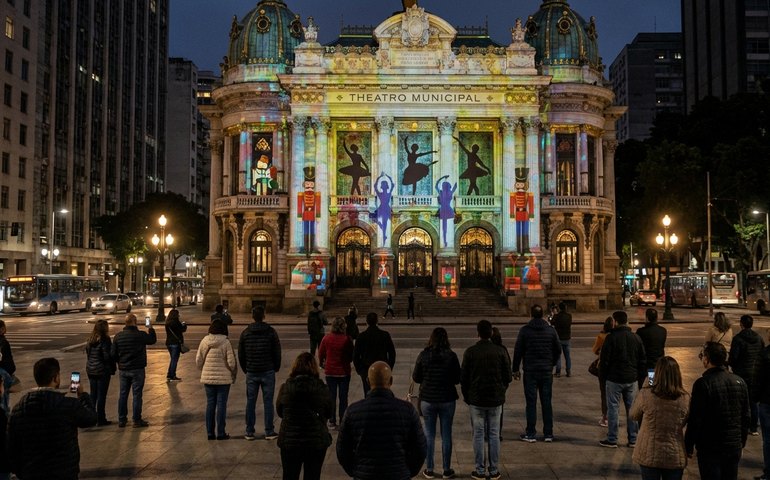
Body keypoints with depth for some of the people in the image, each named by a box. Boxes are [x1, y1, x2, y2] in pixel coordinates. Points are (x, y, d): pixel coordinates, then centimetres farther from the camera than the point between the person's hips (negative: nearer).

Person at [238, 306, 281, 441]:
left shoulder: (245, 333, 1)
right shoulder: (271, 332, -5)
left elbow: (240, 355, 6)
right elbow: (277, 352, -2)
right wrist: (276, 368, 12)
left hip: (251, 373, 2)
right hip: (268, 372, -2)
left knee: (250, 402, 7)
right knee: (268, 402, 3)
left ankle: (249, 432, 10)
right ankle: (269, 432, 5)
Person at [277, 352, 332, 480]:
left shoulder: (285, 388, -10)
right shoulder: (322, 389, -11)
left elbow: (279, 412, 3)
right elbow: (329, 413, 1)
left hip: (289, 441, 0)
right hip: (317, 441, 0)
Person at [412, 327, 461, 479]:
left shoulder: (423, 355, -9)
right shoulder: (451, 356, -11)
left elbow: (415, 378, -2)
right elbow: (457, 379, -4)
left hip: (427, 399, 0)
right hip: (447, 399, 0)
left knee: (429, 435, 11)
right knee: (446, 435, 10)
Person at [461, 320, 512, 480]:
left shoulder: (470, 352, -8)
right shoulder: (500, 351, -3)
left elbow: (463, 377, -4)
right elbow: (507, 376, 1)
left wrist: (466, 396, 9)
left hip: (476, 400, -1)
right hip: (495, 400, 2)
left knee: (478, 435, 5)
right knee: (494, 435, 9)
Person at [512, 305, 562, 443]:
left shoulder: (525, 330, -7)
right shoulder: (551, 330, 1)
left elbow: (518, 351, -5)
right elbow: (558, 350, 7)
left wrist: (515, 369, 4)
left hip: (530, 371, -2)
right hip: (547, 371, 2)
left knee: (531, 403, 1)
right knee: (547, 403, 9)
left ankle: (530, 434, 4)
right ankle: (548, 434, 12)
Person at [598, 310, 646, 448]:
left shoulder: (611, 338, -12)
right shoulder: (636, 338, 4)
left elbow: (604, 359, -11)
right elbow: (643, 359, 9)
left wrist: (602, 375, 2)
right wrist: (641, 376, 16)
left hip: (614, 379, -5)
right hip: (632, 379, 5)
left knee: (613, 408, 3)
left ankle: (612, 440, 7)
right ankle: (633, 439, 16)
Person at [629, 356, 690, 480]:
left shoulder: (646, 394, -18)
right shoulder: (685, 398, -12)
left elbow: (633, 415, 0)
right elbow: (684, 423, 4)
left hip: (649, 455, -1)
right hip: (675, 456, 1)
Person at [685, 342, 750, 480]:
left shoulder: (702, 384, -18)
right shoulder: (740, 382, 1)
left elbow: (695, 420, -16)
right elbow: (746, 416, 10)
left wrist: (689, 446, -6)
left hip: (710, 448, -5)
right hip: (735, 446, 5)